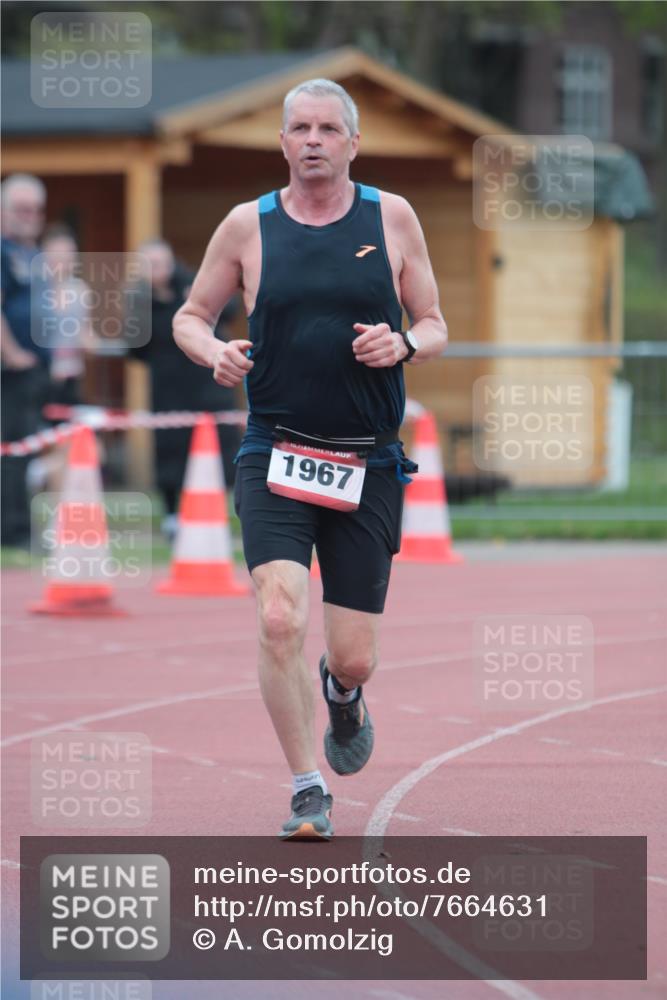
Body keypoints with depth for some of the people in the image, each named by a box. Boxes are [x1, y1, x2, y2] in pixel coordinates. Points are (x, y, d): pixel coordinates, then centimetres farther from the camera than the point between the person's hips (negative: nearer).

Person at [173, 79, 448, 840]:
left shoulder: (392, 218, 4)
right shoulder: (248, 226, 3)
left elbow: (435, 328, 10)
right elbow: (190, 316, 13)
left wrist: (405, 344, -13)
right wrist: (214, 353, -10)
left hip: (368, 464, 1)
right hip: (275, 457, -1)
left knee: (353, 658, 3)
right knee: (280, 619, -21)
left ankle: (342, 697, 42)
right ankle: (308, 794, -9)